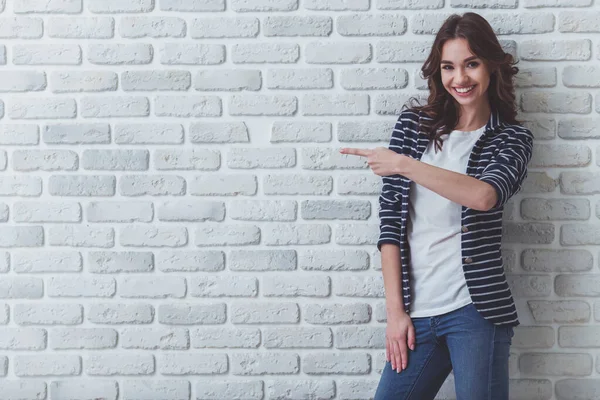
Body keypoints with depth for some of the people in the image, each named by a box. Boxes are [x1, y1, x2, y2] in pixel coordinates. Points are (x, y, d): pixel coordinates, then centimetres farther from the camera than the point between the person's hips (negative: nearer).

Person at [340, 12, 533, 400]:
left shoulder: (513, 137, 3)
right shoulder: (413, 124, 8)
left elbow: (485, 196, -18)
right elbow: (391, 217, 4)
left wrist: (402, 164, -16)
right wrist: (395, 310, -1)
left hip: (475, 310, -2)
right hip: (416, 313, 2)